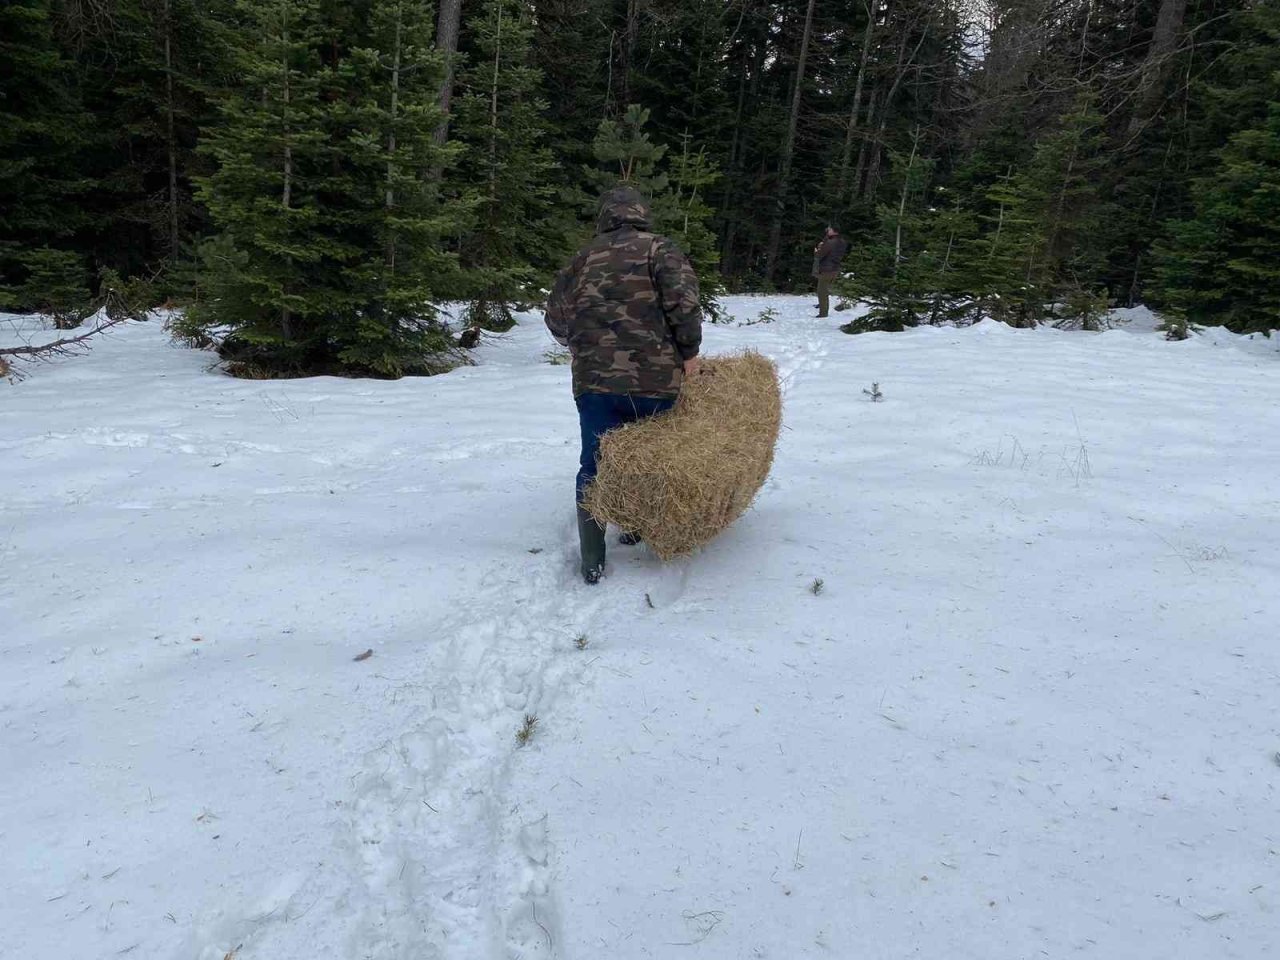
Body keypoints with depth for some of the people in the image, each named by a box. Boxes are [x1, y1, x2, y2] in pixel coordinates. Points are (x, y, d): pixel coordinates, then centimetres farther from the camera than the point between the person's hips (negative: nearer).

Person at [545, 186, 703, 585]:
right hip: (655, 377, -2)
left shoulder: (583, 259, 15)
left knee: (594, 469, 8)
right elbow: (684, 298, -12)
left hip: (594, 380, 2)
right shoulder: (658, 249, 4)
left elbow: (556, 319, 19)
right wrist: (689, 352, -3)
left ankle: (592, 562, 4)